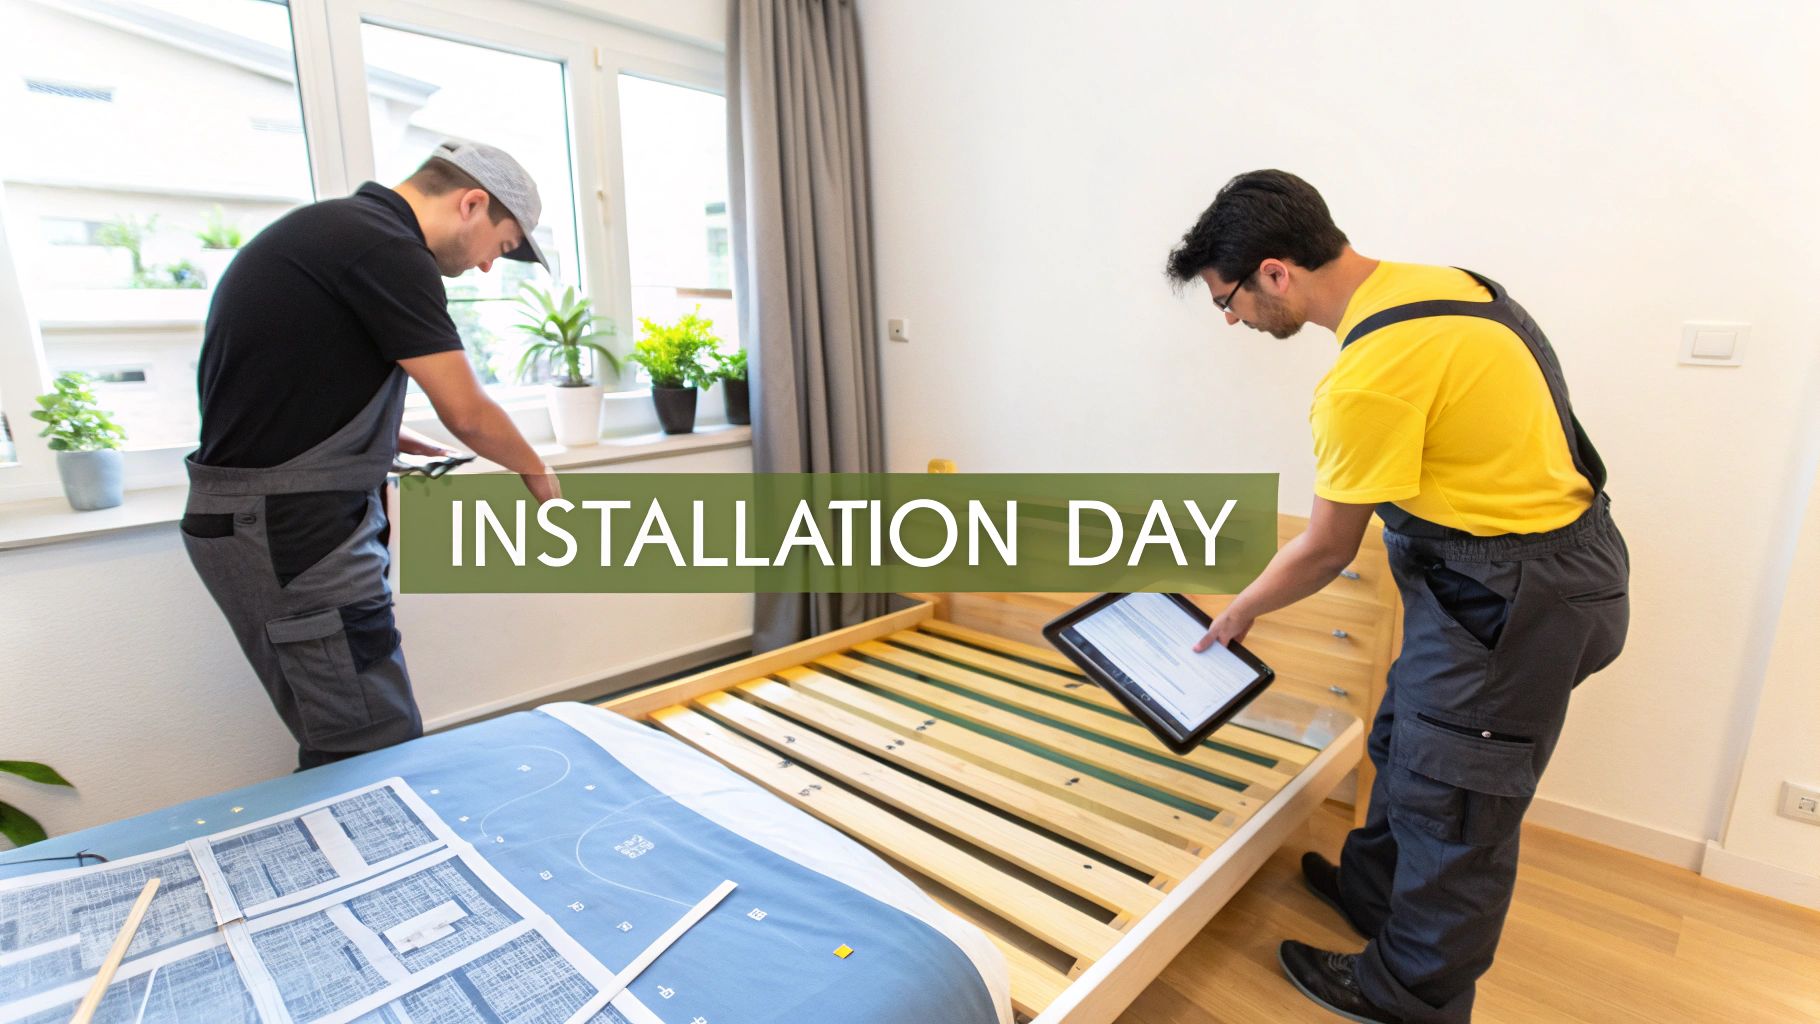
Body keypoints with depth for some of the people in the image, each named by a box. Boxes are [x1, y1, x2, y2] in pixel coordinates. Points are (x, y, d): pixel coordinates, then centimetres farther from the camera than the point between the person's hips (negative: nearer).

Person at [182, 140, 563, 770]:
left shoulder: (336, 227, 15)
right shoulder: (387, 248, -16)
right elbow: (467, 412, -14)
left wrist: (386, 442, 14)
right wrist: (540, 477, 3)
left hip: (270, 525, 10)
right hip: (293, 533, -10)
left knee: (339, 747, 16)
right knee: (380, 756, -4)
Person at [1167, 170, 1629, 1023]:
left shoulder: (1371, 374, -28)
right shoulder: (1423, 282, 2)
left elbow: (1325, 550, -16)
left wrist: (1238, 614, 2)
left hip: (1514, 598, -9)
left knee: (1450, 801, 8)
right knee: (1405, 745, 23)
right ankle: (1375, 889, 46)